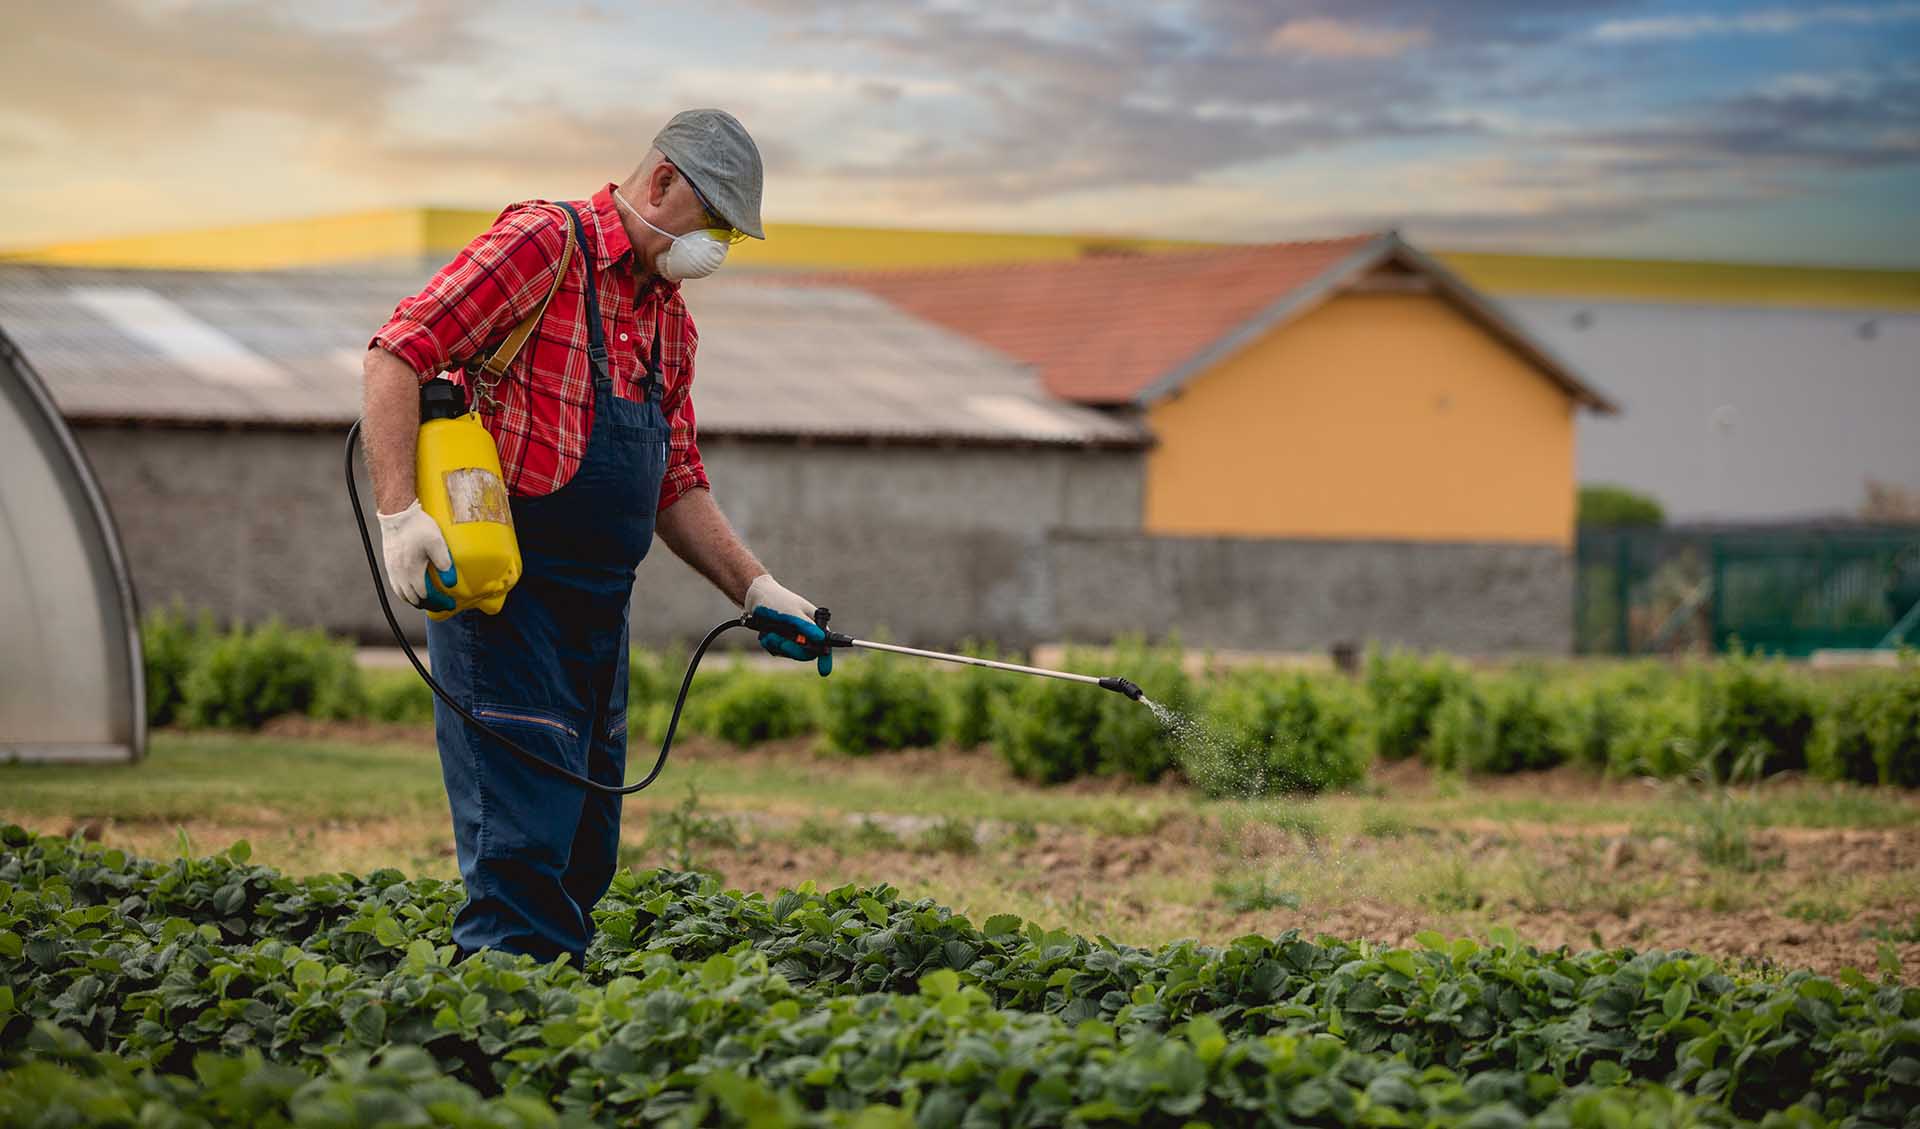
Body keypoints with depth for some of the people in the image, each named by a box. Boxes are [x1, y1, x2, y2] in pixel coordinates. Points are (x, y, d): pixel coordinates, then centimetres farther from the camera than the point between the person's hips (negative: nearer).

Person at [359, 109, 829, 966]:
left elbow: (675, 485, 23)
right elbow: (397, 352, -15)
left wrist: (757, 591, 12)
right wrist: (398, 512, -24)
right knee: (520, 840, -13)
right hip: (499, 591, -9)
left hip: (597, 604, 9)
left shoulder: (669, 320, 18)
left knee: (584, 852, 10)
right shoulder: (543, 242, -8)